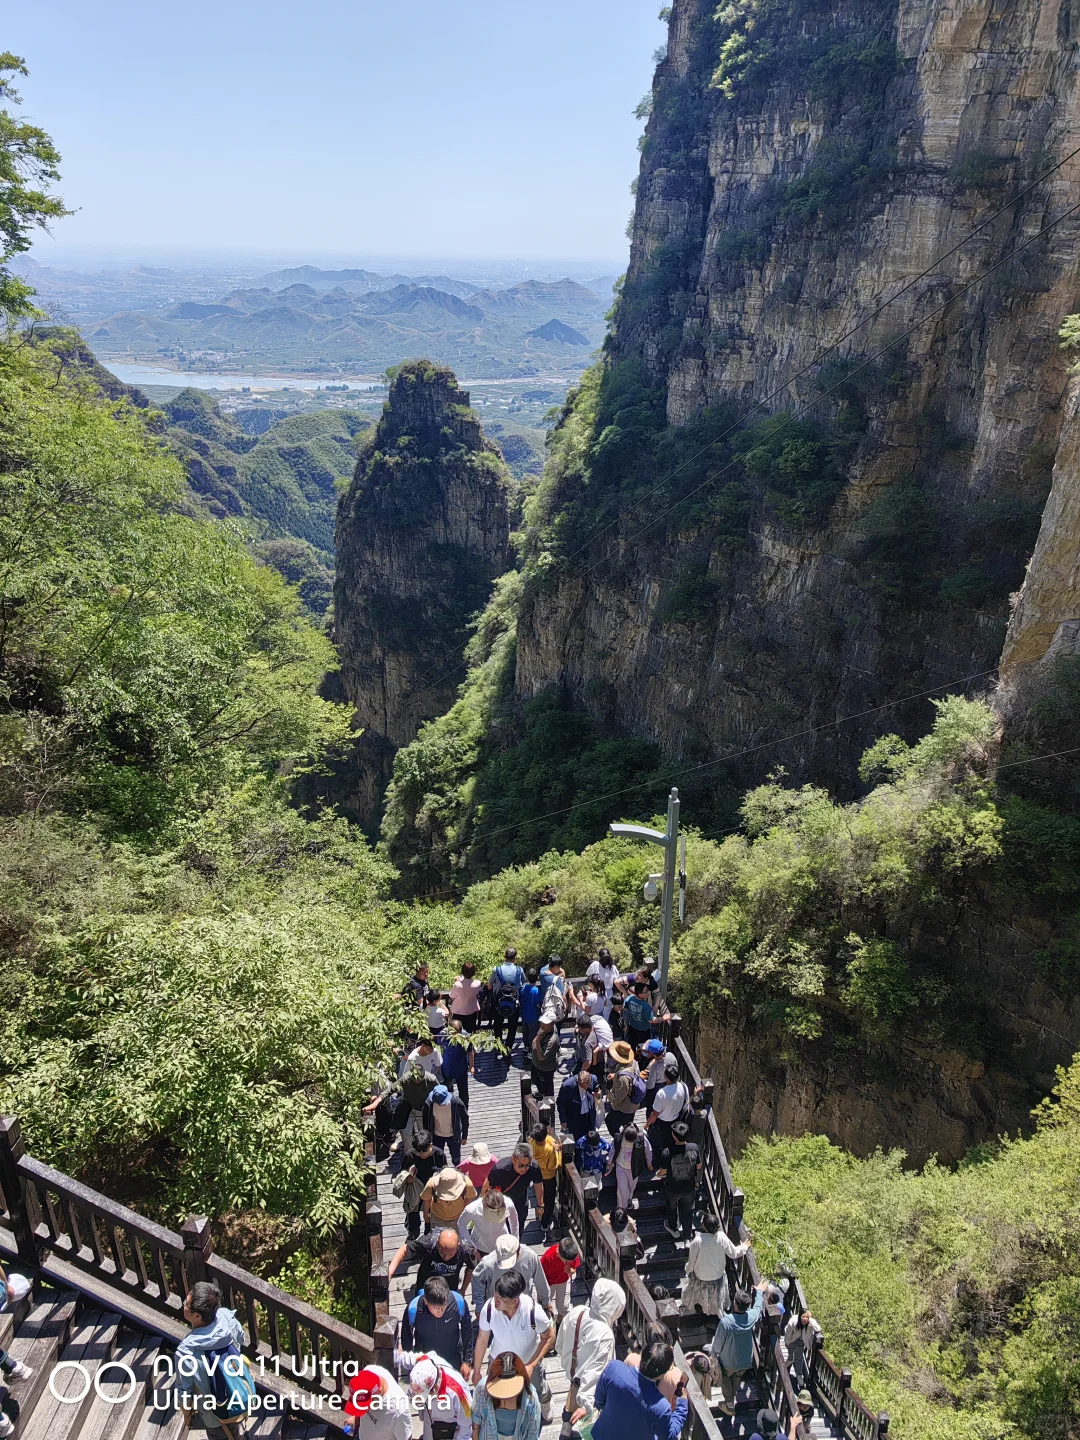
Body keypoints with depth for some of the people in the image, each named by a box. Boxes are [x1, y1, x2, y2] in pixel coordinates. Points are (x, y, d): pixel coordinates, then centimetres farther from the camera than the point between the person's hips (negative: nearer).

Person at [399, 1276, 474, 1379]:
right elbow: (406, 1334, -10)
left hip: (453, 1360, 1)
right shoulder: (413, 1308, -33)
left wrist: (467, 1360, -6)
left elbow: (467, 1330, -12)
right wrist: (409, 1359, -1)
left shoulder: (458, 1301, -32)